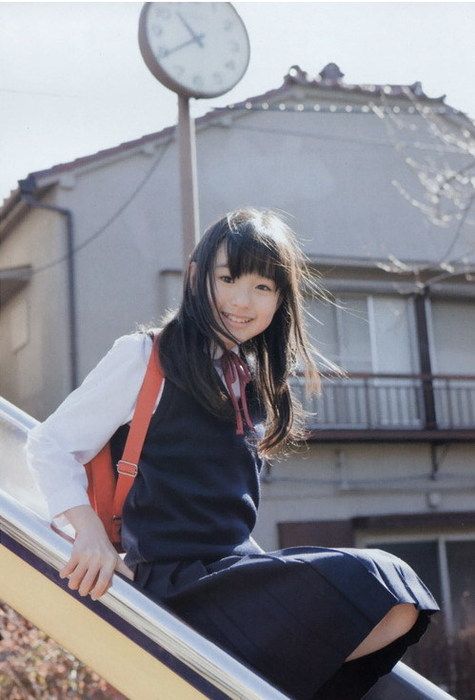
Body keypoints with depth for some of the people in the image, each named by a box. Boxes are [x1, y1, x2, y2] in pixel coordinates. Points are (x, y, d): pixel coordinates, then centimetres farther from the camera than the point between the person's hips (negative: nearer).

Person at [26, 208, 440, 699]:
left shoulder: (255, 381, 17)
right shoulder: (145, 356, -4)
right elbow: (50, 445, -4)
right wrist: (89, 530, -19)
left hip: (239, 568, 7)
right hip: (176, 581, -7)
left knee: (397, 612, -10)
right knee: (365, 581, -22)